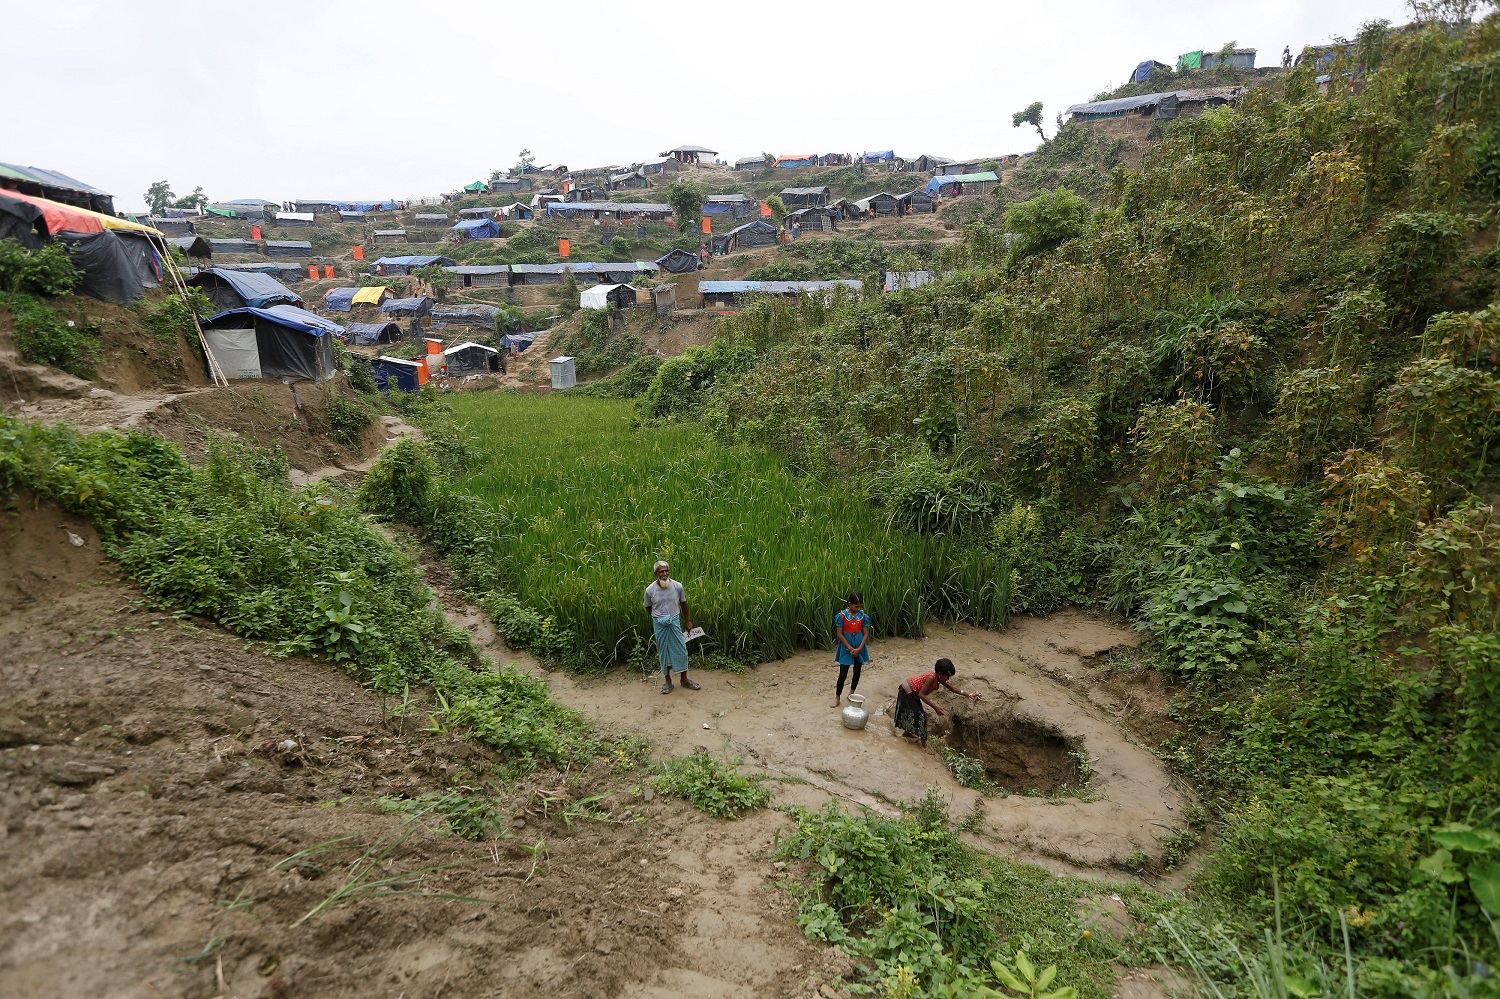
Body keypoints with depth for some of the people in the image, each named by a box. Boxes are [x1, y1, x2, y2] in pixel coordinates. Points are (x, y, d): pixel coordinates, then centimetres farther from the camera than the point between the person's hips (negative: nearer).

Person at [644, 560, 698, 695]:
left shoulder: (677, 586, -11)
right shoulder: (650, 590, -14)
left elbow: (684, 604, 5)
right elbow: (648, 607, 5)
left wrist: (688, 621, 12)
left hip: (674, 621, 1)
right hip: (659, 624, -1)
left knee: (681, 649, 5)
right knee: (663, 651, 9)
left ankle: (684, 679, 21)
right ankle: (667, 681, 23)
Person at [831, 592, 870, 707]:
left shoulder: (863, 616, -5)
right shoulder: (842, 616, -14)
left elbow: (865, 634, -2)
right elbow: (839, 634, -12)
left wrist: (859, 649, -14)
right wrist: (850, 649, -15)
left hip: (859, 648, 3)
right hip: (846, 648, -3)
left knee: (857, 671, 15)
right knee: (843, 674, -2)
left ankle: (852, 692, 34)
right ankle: (837, 696, 13)